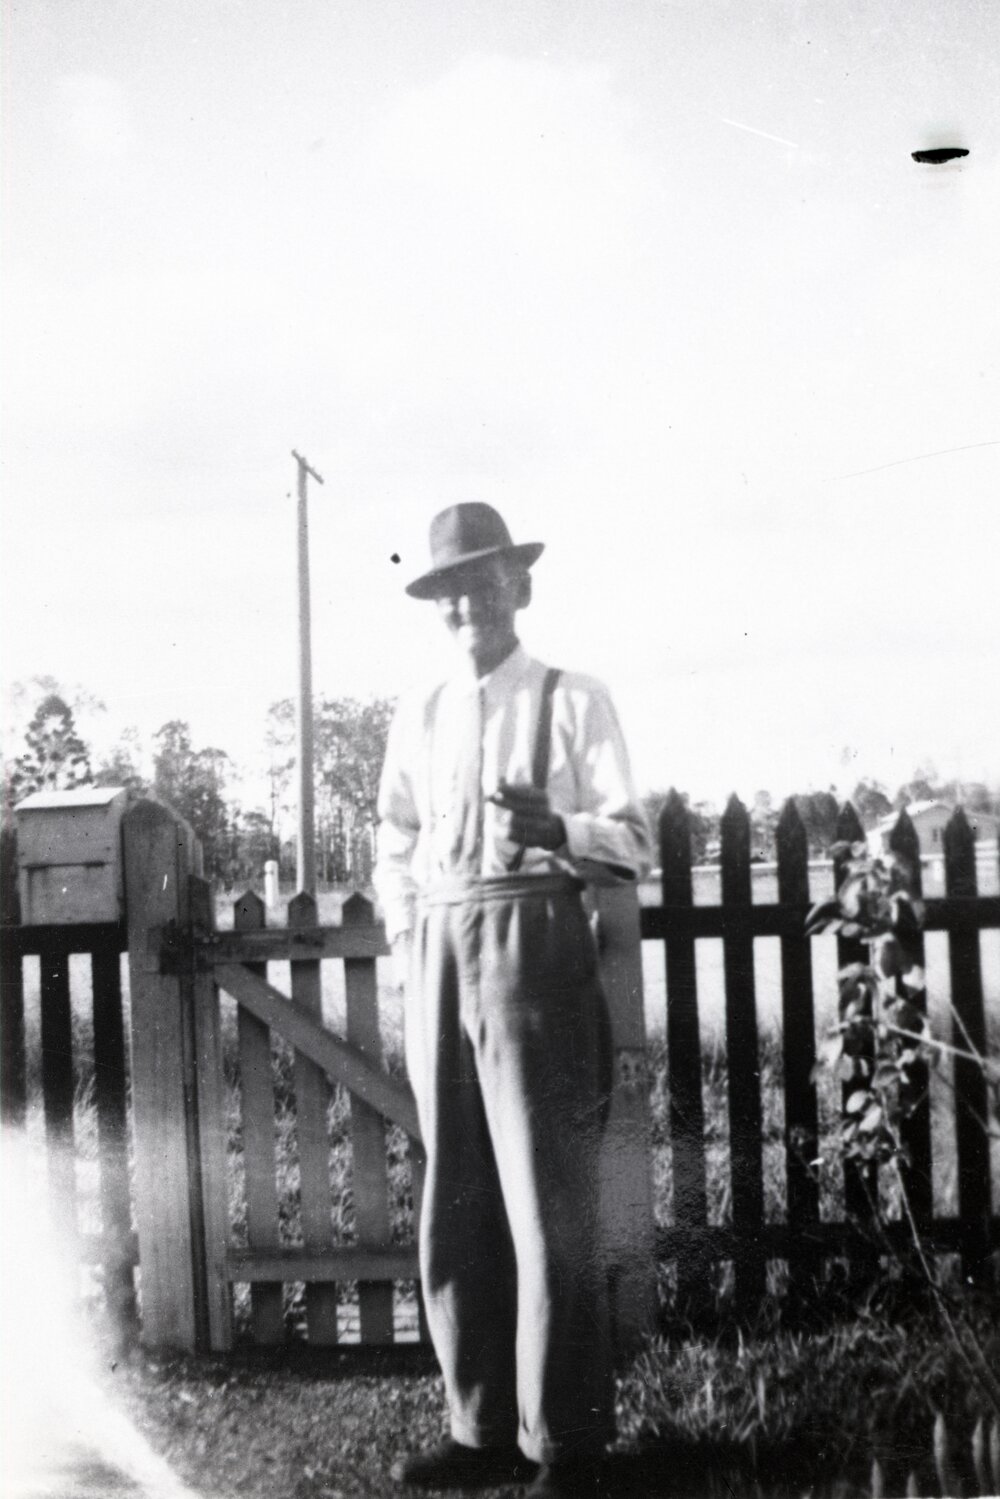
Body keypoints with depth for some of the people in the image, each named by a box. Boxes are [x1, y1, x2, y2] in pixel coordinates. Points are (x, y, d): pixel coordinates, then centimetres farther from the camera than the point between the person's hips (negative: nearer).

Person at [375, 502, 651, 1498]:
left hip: (535, 944, -4)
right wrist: (407, 931, 7)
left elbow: (633, 843, -2)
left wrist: (558, 830, -20)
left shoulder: (571, 701, 3)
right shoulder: (418, 719, 16)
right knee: (453, 1205, 6)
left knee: (549, 1200, -5)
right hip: (438, 958, 5)